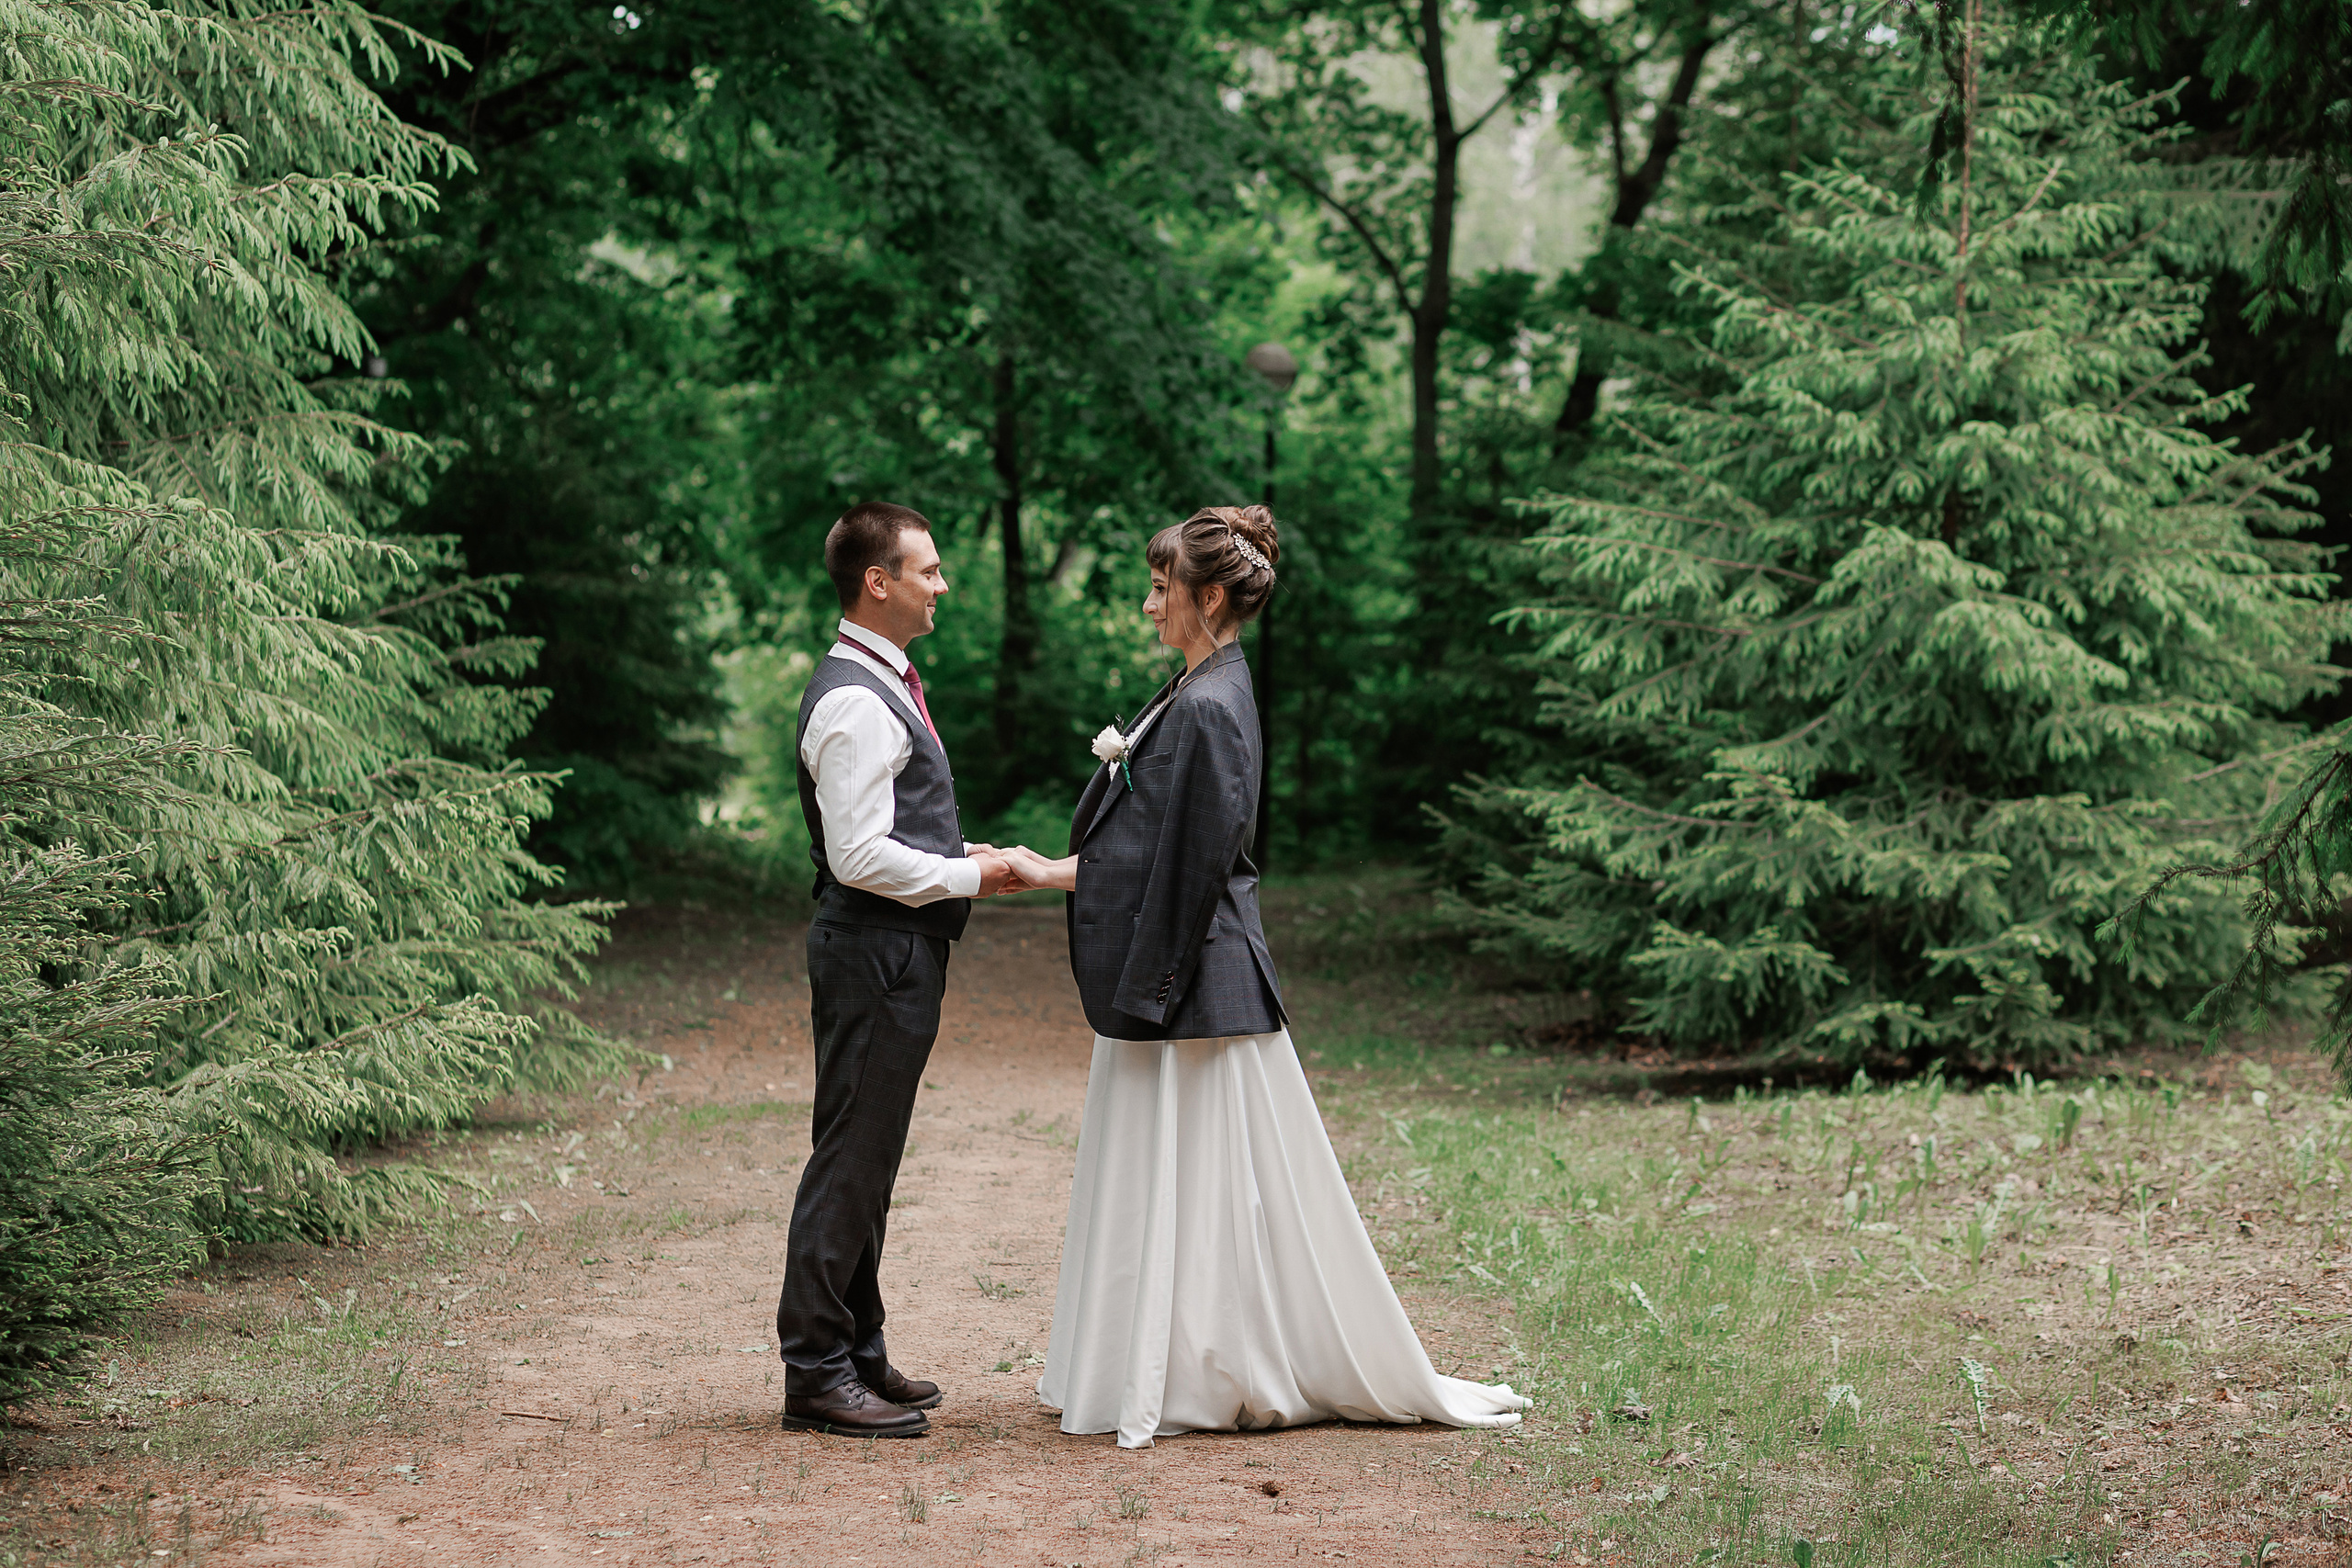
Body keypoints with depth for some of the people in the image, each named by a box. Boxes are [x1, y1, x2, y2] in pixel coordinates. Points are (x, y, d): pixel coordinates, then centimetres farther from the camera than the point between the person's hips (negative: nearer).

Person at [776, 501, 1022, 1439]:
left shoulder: (884, 685, 17)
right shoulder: (855, 702, -18)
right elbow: (859, 857, -23)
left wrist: (962, 860, 12)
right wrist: (967, 877, -13)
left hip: (899, 953, 11)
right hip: (876, 953, -11)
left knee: (867, 1162, 15)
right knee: (850, 1160, -6)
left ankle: (856, 1353, 23)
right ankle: (816, 1372, -2)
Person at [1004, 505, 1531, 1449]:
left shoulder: (1208, 709, -18)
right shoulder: (1195, 694, 12)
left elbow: (1196, 866, -20)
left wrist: (1149, 993, -18)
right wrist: (1057, 872, 19)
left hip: (1198, 985, -10)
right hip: (1172, 983, 10)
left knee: (1194, 1186, -2)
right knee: (1159, 1188, 14)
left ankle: (1194, 1383, 7)